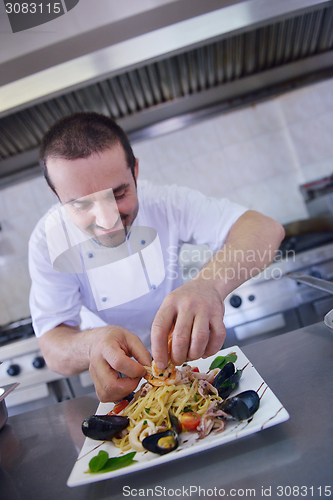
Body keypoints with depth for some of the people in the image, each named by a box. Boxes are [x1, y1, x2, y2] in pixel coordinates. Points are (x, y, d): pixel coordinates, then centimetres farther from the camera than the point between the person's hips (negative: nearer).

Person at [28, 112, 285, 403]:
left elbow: (266, 228, -31)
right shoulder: (48, 243, -20)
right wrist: (94, 343, -44)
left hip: (190, 356, -1)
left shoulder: (166, 202, -22)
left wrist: (210, 284, -50)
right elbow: (52, 348, -20)